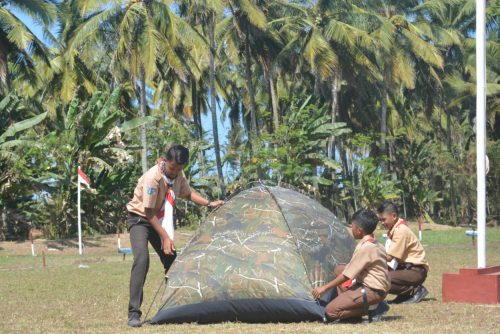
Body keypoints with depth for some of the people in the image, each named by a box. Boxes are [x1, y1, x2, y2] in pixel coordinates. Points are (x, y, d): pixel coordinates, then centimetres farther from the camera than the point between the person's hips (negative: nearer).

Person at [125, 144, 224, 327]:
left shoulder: (178, 175, -8)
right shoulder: (152, 177, -31)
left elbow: (188, 193, 14)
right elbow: (149, 213, -27)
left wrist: (209, 203, 2)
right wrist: (165, 237, -26)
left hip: (159, 220, 7)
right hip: (140, 219, -7)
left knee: (172, 260, 4)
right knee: (142, 259, -26)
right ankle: (134, 313, -27)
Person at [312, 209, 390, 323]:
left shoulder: (365, 248, -19)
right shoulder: (375, 244, 10)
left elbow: (347, 275, -16)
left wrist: (325, 288, -8)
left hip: (372, 291, -10)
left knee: (330, 311, -16)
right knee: (339, 269, 21)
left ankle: (372, 309, -12)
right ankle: (345, 302, 6)